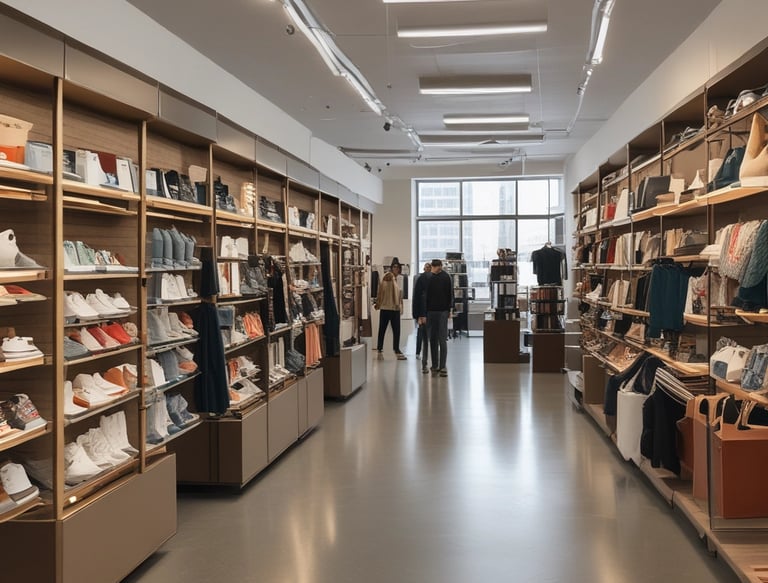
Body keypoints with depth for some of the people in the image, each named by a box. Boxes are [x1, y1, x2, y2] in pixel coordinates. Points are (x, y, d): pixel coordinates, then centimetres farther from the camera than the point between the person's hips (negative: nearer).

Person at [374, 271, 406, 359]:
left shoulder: (382, 284, -3)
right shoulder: (397, 286, 1)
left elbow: (379, 297, -1)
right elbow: (400, 298, 3)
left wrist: (377, 305, 16)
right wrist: (401, 308, 12)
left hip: (384, 310, 0)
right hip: (395, 310, 0)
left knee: (382, 331, 9)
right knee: (396, 331, 4)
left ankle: (379, 350, 12)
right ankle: (397, 351, -1)